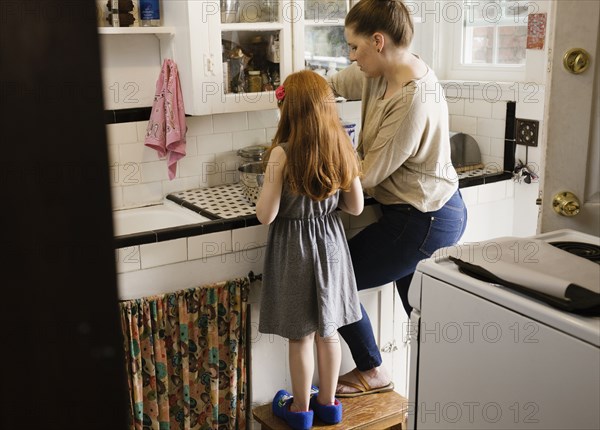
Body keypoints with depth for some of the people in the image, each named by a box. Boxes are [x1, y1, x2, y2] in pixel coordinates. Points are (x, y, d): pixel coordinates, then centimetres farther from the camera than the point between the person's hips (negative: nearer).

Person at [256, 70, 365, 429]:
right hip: (330, 244, 4)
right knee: (328, 329, 18)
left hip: (294, 247, -4)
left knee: (301, 335, 10)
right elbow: (356, 206, 1)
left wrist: (263, 193, 2)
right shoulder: (342, 149, -5)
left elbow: (266, 215, -17)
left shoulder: (282, 154, -19)